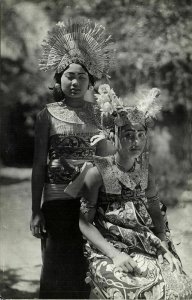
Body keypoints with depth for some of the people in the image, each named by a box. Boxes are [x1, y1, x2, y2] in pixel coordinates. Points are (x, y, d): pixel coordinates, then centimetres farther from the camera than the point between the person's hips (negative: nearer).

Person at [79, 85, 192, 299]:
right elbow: (85, 223, -7)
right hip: (108, 249, -5)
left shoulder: (146, 171, 10)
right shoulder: (98, 172, -6)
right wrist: (114, 254, -17)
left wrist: (164, 245, 2)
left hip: (147, 246, 5)